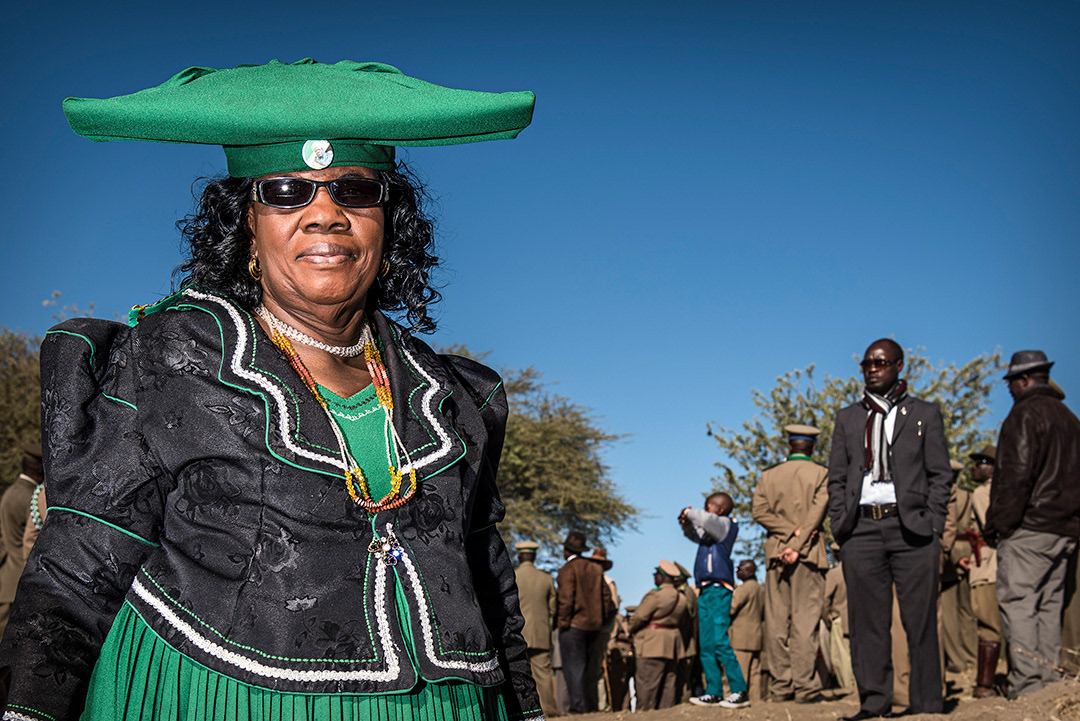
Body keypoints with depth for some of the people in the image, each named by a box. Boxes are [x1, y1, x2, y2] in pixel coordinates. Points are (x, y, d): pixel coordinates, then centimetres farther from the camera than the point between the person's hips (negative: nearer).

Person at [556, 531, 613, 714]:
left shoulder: (567, 570, -9)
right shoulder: (596, 568, 11)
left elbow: (566, 599, -16)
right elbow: (606, 595, 11)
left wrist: (563, 623, -8)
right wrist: (601, 620, 16)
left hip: (574, 624, -7)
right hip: (593, 625, 7)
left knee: (573, 665, -3)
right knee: (584, 665, 15)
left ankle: (578, 705, -5)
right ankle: (587, 704, 16)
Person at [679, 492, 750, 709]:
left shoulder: (724, 524, -3)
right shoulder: (711, 530, 21)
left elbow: (706, 519, -24)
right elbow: (695, 535, 39)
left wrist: (689, 512, -5)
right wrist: (687, 524, 18)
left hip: (719, 589, -9)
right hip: (705, 592, 9)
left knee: (720, 642, -16)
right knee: (706, 646, 7)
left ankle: (740, 692, -15)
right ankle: (713, 693, 10)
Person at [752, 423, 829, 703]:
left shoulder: (769, 475, 10)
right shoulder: (821, 474, 2)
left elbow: (760, 511, -1)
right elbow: (817, 513, -8)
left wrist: (790, 531, -5)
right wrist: (798, 544, -9)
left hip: (775, 553, 2)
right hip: (809, 554, -2)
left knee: (777, 622, 4)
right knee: (805, 620, -3)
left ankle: (781, 685, 4)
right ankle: (804, 686, -8)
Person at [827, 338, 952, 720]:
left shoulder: (925, 414, 10)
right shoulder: (848, 418, 17)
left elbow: (940, 475, 6)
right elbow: (837, 478, 16)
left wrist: (932, 525, -5)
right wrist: (840, 525, 3)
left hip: (911, 528, -2)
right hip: (862, 529, 2)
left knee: (920, 619, -1)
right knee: (866, 618, 2)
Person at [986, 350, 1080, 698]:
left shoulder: (1025, 414, -8)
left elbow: (1015, 476, -16)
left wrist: (997, 525, -13)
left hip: (1029, 527, -8)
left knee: (1017, 604, -8)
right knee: (1048, 606, 11)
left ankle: (1027, 684, -14)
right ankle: (1048, 679, 10)